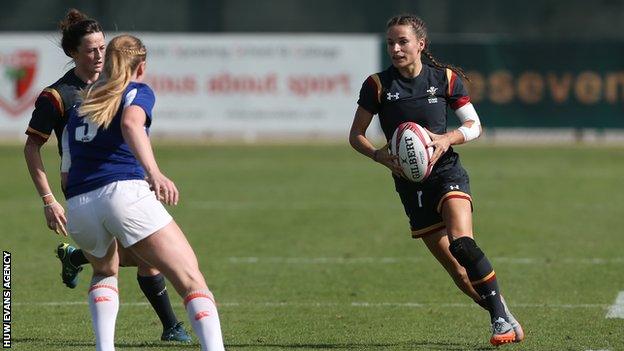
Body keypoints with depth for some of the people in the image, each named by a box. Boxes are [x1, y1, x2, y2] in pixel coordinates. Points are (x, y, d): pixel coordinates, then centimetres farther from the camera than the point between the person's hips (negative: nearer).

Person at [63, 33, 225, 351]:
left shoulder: (78, 107, 28)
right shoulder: (138, 91, 11)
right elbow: (131, 124, -13)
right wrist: (154, 173, -26)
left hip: (78, 206, 6)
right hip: (126, 192, -6)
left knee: (105, 271, 35)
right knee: (191, 280, -6)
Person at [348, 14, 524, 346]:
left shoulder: (445, 78, -1)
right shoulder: (378, 85, -1)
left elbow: (474, 125, 5)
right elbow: (356, 136, 4)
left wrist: (448, 139, -15)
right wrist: (378, 155, -16)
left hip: (447, 172, -2)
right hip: (410, 185, 2)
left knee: (461, 242, -27)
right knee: (457, 270, 0)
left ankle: (500, 316, -18)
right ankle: (503, 318, 16)